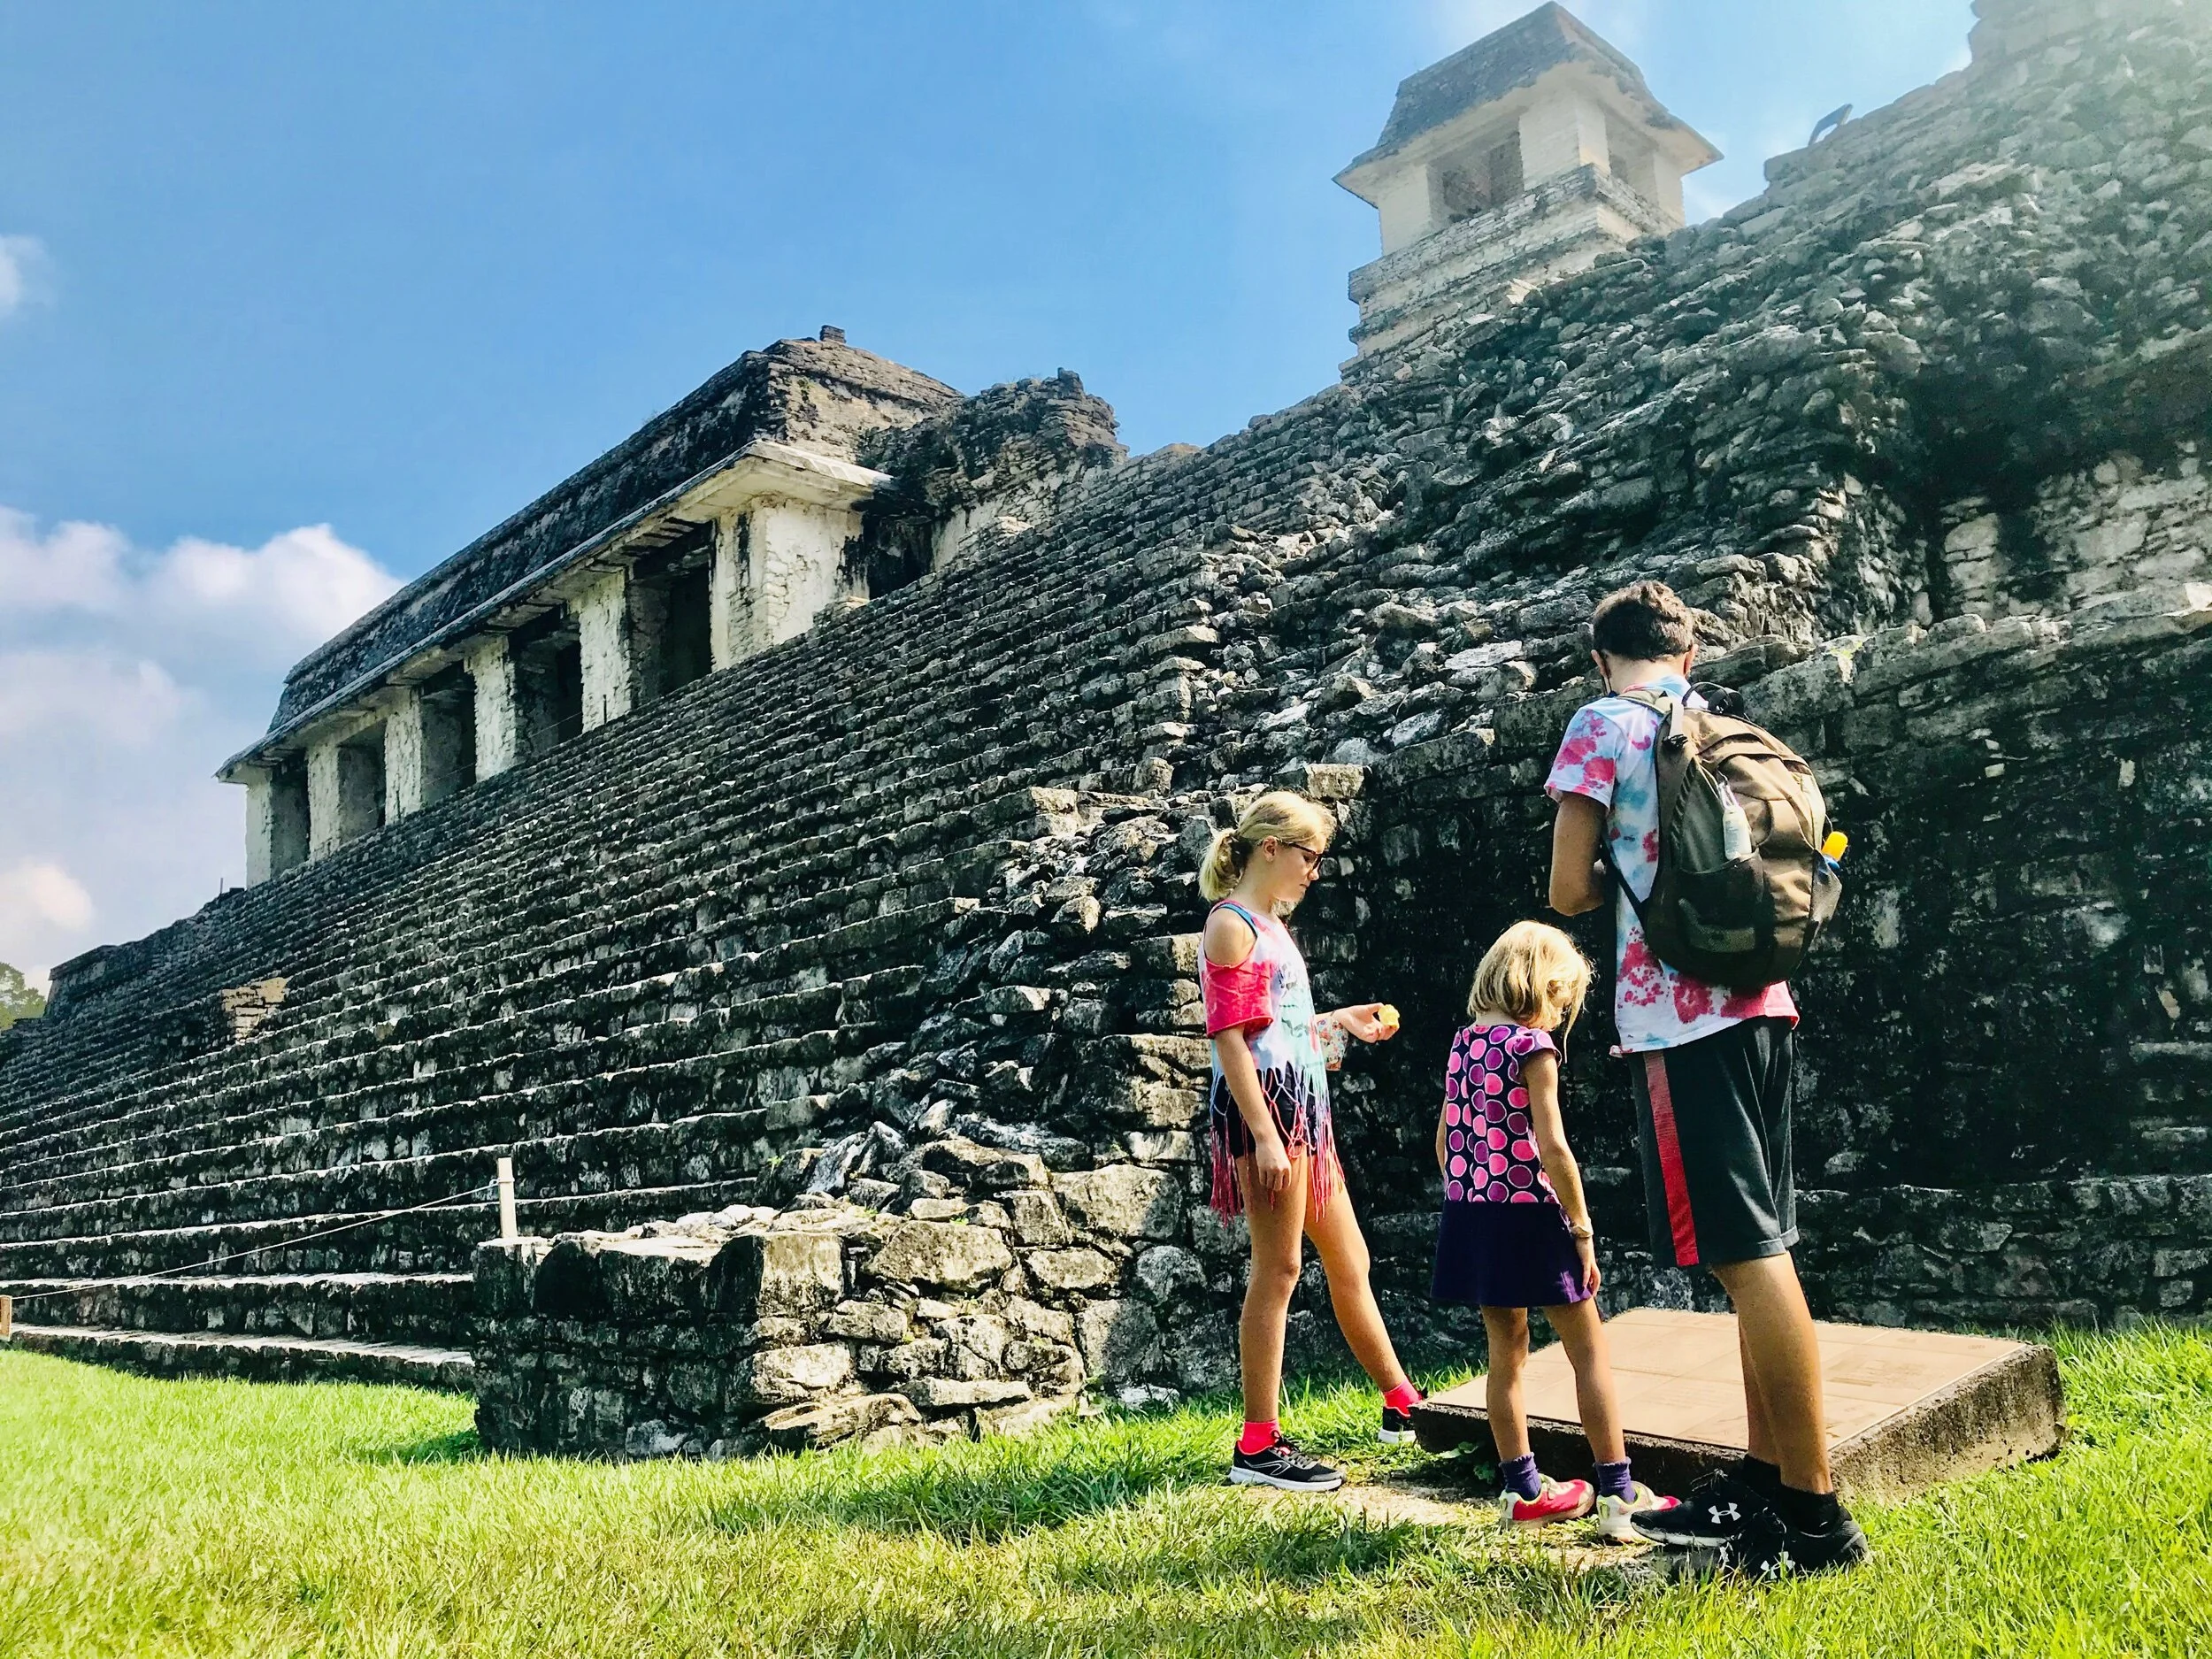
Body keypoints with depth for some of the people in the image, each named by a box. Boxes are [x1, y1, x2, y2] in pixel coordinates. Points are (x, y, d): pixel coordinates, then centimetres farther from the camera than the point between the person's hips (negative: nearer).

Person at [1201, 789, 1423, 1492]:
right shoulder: (1231, 925, -10)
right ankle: (1258, 1446, 0)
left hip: (1302, 1107, 10)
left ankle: (1402, 1405, 30)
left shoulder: (1270, 924, 19)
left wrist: (1340, 1021, 21)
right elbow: (1230, 1038, -17)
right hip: (1264, 1103, -10)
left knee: (1349, 1260, 17)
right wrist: (1264, 1138, -23)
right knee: (1278, 1269, -7)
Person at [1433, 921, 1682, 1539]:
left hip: (1471, 1214, 7)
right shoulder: (1531, 1045, -13)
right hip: (1528, 1216, -7)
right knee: (1589, 1349, 5)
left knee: (1506, 1352, 15)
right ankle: (1618, 1495, 7)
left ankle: (1523, 1490, 23)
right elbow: (1551, 1148, -19)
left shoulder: (1463, 1043, 9)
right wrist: (1583, 1229, -12)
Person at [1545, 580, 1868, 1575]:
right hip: (1762, 1007, 8)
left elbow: (1569, 891, -7)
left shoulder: (1602, 725, -3)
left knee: (1744, 1256, -6)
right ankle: (1762, 1480, 21)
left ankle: (1815, 1515, -2)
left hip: (1677, 1018, -8)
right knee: (1760, 1251, 12)